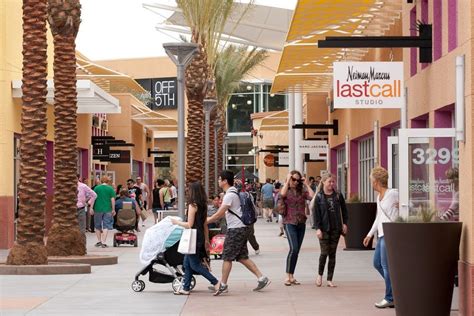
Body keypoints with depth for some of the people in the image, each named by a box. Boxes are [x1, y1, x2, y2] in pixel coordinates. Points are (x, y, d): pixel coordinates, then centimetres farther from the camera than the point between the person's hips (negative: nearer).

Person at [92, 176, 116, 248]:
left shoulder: (96, 188, 2)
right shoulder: (110, 189, 0)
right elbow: (112, 199, -3)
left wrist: (91, 208, 3)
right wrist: (113, 209, 4)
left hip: (98, 209, 1)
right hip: (107, 209, -1)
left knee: (98, 226, 15)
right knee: (106, 226, 1)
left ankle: (99, 241, 20)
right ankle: (104, 242, -7)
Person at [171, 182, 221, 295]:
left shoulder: (193, 205, -16)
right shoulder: (203, 205, 9)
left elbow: (189, 225, -19)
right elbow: (205, 225, 14)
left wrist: (177, 222, -4)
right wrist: (206, 240, 19)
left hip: (194, 238, -9)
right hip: (200, 238, 9)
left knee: (195, 265, -2)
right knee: (187, 263, 15)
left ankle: (216, 283, -6)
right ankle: (186, 288, 19)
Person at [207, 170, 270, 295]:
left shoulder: (230, 195, -15)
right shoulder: (235, 193, 15)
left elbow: (219, 214, -16)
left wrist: (206, 221, -7)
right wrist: (211, 218, 23)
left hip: (236, 229, -10)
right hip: (242, 228, 10)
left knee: (227, 257, -2)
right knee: (242, 257, 11)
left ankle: (223, 285, 4)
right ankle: (262, 278, 8)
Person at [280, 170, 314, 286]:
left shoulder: (302, 191, 10)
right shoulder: (286, 191, 1)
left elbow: (312, 196, -7)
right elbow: (282, 194, -24)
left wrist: (306, 184, -2)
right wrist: (287, 181, -14)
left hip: (301, 223, 5)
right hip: (289, 223, -5)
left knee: (296, 251, 7)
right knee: (293, 248, -18)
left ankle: (292, 276, 14)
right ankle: (288, 276, -12)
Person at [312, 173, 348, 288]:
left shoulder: (338, 195, 5)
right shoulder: (319, 197, -3)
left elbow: (344, 210, 13)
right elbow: (316, 213, -5)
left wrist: (344, 223, 5)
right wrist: (317, 228, -12)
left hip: (336, 228, 3)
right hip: (324, 229, -3)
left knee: (332, 254, 5)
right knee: (324, 252, -3)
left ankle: (330, 279, 10)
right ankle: (320, 275, 20)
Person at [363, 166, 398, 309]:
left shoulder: (393, 194, -12)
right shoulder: (379, 197, 15)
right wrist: (370, 234, 24)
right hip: (381, 234, 10)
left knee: (386, 265, -6)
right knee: (377, 263, 13)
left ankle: (390, 299, 2)